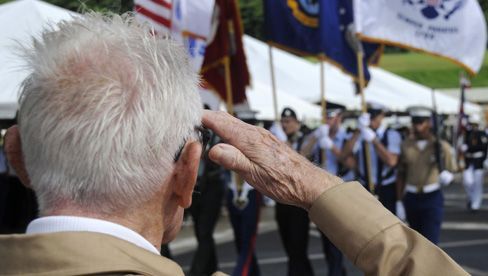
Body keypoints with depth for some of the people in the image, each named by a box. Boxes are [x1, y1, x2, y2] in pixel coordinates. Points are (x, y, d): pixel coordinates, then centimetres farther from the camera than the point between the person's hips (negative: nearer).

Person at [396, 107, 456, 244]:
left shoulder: (441, 146, -3)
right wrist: (399, 199, 5)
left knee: (430, 241, -11)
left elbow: (450, 172, 2)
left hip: (432, 197, -3)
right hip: (411, 198, 3)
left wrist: (447, 177, -22)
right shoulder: (406, 145, 4)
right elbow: (401, 174, 8)